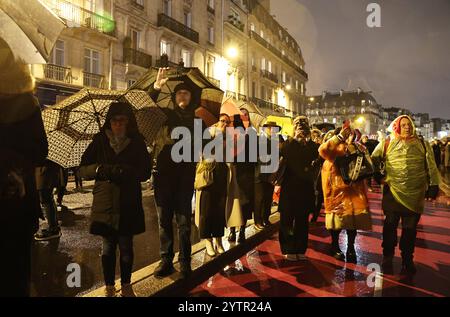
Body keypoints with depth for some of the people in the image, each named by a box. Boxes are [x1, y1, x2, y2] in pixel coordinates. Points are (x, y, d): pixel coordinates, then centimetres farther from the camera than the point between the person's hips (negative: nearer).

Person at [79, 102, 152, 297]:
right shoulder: (100, 142, 2)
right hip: (105, 203, 1)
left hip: (128, 204, 0)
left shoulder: (137, 143, 1)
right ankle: (109, 287, 27)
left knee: (126, 247, 9)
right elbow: (82, 170, 3)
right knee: (108, 246, 9)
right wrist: (99, 169, -18)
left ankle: (126, 285, 29)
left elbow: (146, 172, -3)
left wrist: (125, 171, -20)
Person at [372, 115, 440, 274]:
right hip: (392, 192, -1)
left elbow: (431, 166, 7)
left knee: (410, 228, 8)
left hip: (415, 194, 1)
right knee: (390, 224, 6)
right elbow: (372, 160, 8)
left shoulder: (422, 144, 7)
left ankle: (407, 259, 23)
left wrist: (434, 184, 2)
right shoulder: (386, 144, 3)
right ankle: (387, 257, 23)